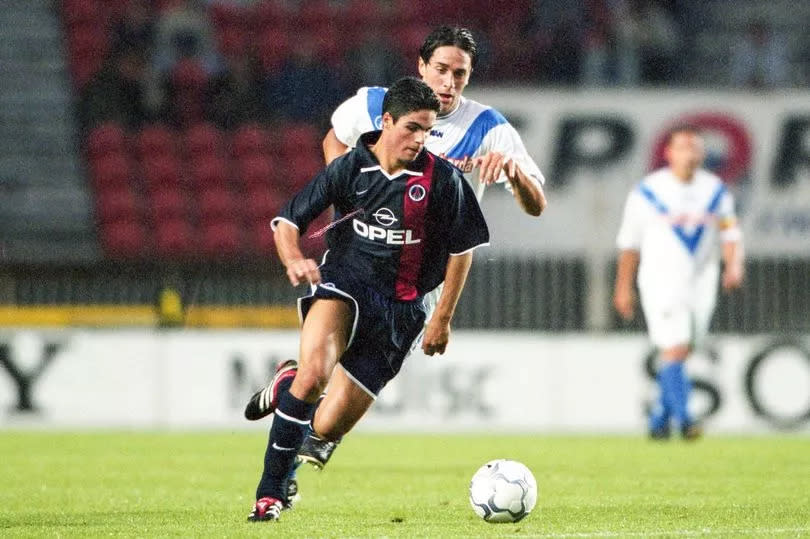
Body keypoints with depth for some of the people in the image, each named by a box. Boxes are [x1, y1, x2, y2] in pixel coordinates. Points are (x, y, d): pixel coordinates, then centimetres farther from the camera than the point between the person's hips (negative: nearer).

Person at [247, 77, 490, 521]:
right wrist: (293, 259, -21)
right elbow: (288, 221, 1)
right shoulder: (349, 168, -3)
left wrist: (442, 318, 5)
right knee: (314, 373, -33)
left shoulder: (442, 179, -5)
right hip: (343, 285, -1)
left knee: (328, 428, -2)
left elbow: (462, 248, 6)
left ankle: (287, 386, 35)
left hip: (399, 310, 1)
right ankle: (271, 490, -18)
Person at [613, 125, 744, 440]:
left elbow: (730, 235, 5)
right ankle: (683, 418, -18)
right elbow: (629, 242, 4)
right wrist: (623, 288, 6)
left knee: (680, 353, 8)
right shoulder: (647, 192, -3)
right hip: (662, 281, -4)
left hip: (701, 283, 4)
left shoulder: (715, 191, 5)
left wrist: (733, 267, -15)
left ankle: (660, 419, 21)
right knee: (674, 349, -16)